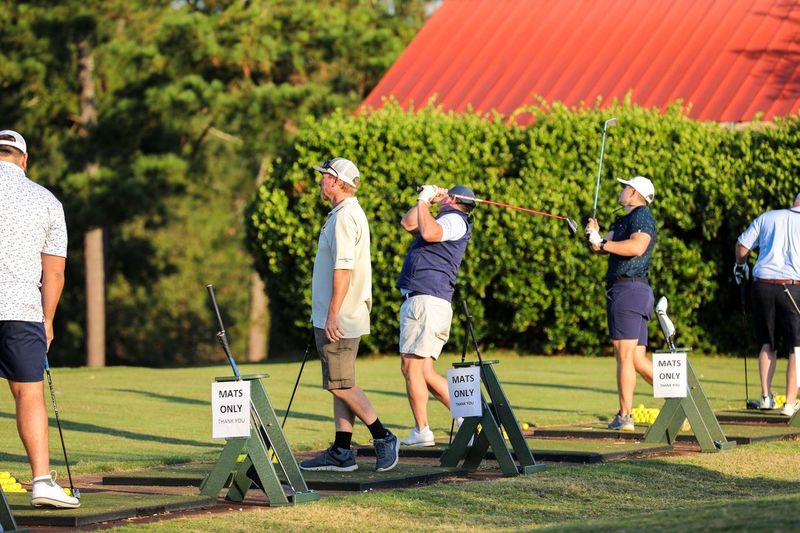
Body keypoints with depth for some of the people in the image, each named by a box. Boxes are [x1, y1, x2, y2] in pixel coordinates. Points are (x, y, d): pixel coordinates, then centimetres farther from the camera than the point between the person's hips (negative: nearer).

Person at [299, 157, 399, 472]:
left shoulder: (344, 216, -15)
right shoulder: (351, 213, 18)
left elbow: (343, 268, -22)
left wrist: (333, 313, -24)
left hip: (339, 317, -10)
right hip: (343, 318, 10)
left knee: (340, 384, -8)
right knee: (340, 384, 9)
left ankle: (383, 438, -5)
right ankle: (341, 453, 9)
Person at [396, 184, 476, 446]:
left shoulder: (455, 220, -3)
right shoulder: (446, 223, 26)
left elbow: (429, 233, -22)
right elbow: (408, 223, 30)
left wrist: (424, 202, -9)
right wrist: (425, 200, 21)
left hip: (425, 300, -10)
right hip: (420, 301, 10)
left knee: (411, 366, -11)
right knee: (424, 371, 9)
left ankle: (421, 431, -13)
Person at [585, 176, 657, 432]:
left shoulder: (642, 216, -6)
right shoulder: (623, 221, 24)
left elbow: (637, 246, -25)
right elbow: (599, 247, 16)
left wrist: (604, 244, -20)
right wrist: (595, 234, -5)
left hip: (629, 289, -10)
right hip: (630, 293, 10)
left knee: (624, 355, -9)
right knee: (638, 359, 9)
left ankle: (624, 416, -10)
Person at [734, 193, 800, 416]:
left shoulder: (767, 217, 11)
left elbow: (742, 245, 14)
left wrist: (740, 265, 31)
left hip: (763, 286, 3)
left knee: (767, 345, 18)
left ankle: (766, 397, 13)